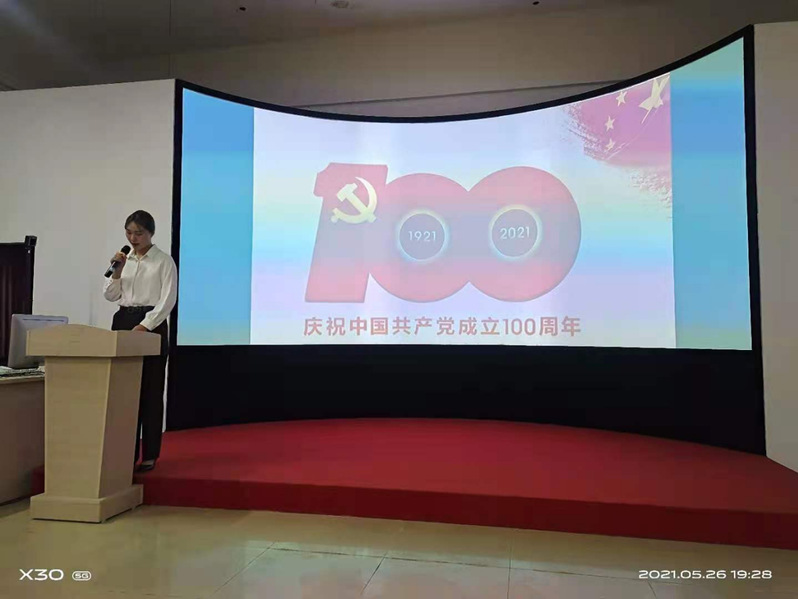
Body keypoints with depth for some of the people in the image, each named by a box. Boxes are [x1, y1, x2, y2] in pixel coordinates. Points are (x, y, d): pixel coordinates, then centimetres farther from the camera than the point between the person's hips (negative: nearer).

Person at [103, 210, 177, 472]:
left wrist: (145, 325, -19)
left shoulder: (164, 260, -3)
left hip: (151, 325, -5)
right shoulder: (124, 259, 11)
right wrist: (116, 272, -7)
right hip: (123, 321, 5)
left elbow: (168, 299, -11)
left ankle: (149, 455, 8)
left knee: (150, 391, -1)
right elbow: (110, 296, 9)